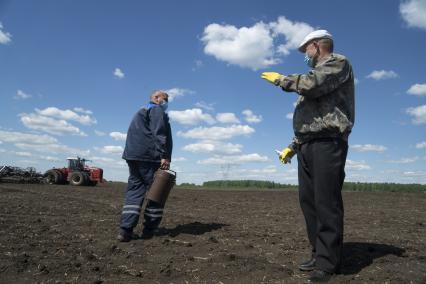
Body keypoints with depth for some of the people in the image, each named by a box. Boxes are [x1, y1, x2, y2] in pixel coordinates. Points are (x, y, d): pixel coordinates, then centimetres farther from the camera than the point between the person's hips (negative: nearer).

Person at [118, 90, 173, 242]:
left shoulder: (141, 112, 29)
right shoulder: (157, 110, -1)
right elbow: (159, 134, -15)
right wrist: (164, 156, -21)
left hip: (132, 156, 9)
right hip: (148, 157, -9)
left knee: (134, 191, 5)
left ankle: (125, 230, -4)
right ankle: (149, 230, 5)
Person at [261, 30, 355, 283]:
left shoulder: (338, 62, 4)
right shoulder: (315, 75, 28)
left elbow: (310, 85, -16)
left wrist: (280, 79, 0)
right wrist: (293, 146, 21)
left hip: (328, 144, -9)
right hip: (307, 146, 9)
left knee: (327, 203, -9)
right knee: (308, 201, 6)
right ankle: (319, 255, 15)